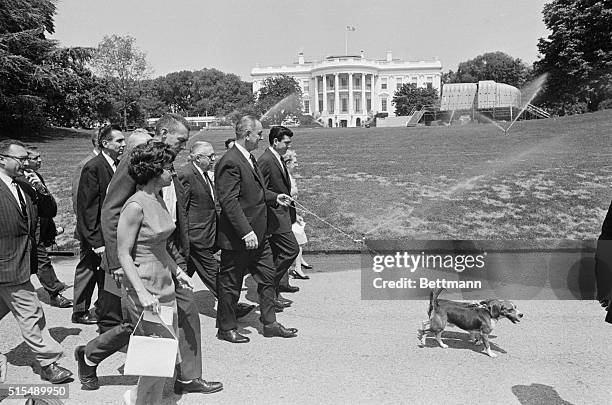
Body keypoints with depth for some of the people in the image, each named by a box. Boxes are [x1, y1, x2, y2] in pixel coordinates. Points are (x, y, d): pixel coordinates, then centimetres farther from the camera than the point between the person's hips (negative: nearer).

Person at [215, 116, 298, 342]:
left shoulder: (249, 158, 12)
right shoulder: (230, 162, -19)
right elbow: (229, 201, -24)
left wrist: (274, 197, 12)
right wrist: (246, 232, -27)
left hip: (258, 234, 10)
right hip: (237, 238, -10)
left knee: (268, 276, 15)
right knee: (230, 283, 7)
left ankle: (270, 324, 28)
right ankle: (226, 328, 24)